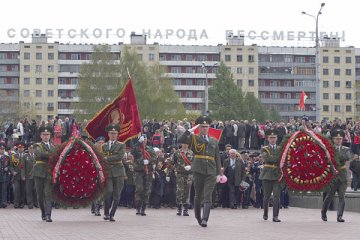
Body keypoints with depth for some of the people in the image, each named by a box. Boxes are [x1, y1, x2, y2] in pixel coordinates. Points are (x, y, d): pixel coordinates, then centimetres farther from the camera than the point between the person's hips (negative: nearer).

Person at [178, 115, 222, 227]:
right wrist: (190, 130, -12)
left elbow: (217, 158, 14)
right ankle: (198, 217, 27)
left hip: (211, 172, 1)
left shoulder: (214, 141, 15)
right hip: (198, 171, -1)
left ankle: (204, 219, -18)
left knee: (208, 196, -10)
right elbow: (181, 140, -11)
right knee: (198, 196, 9)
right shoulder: (194, 138, 6)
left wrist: (218, 174, 7)